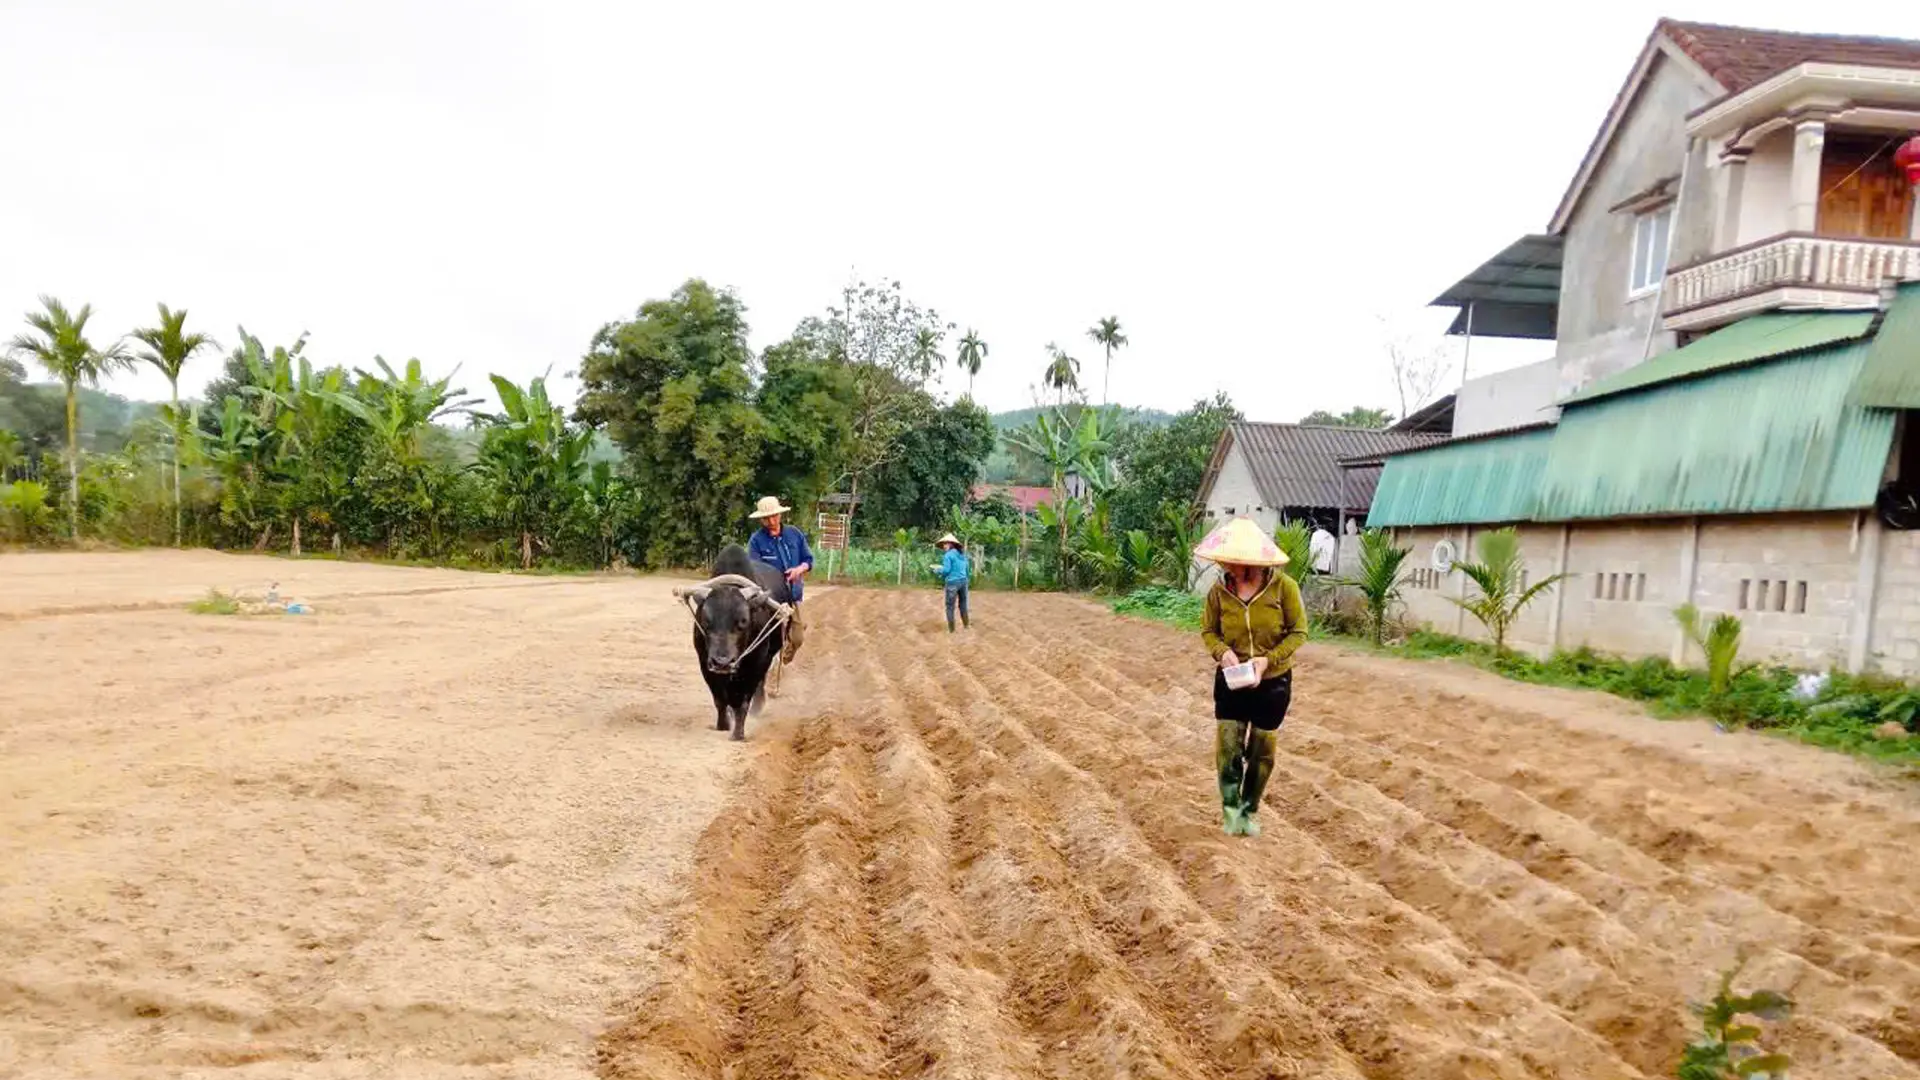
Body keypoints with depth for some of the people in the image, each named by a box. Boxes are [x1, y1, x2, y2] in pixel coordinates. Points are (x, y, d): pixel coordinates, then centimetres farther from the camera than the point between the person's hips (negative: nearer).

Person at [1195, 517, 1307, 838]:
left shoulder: (1283, 586, -16)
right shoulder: (1220, 590, -10)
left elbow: (1298, 631, -10)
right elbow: (1208, 630, 1)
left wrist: (1268, 659, -22)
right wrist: (1222, 651, -20)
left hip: (1273, 682, -1)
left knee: (1262, 751, 11)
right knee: (1227, 748, -3)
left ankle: (1250, 809, 31)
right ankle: (1230, 807, 18)